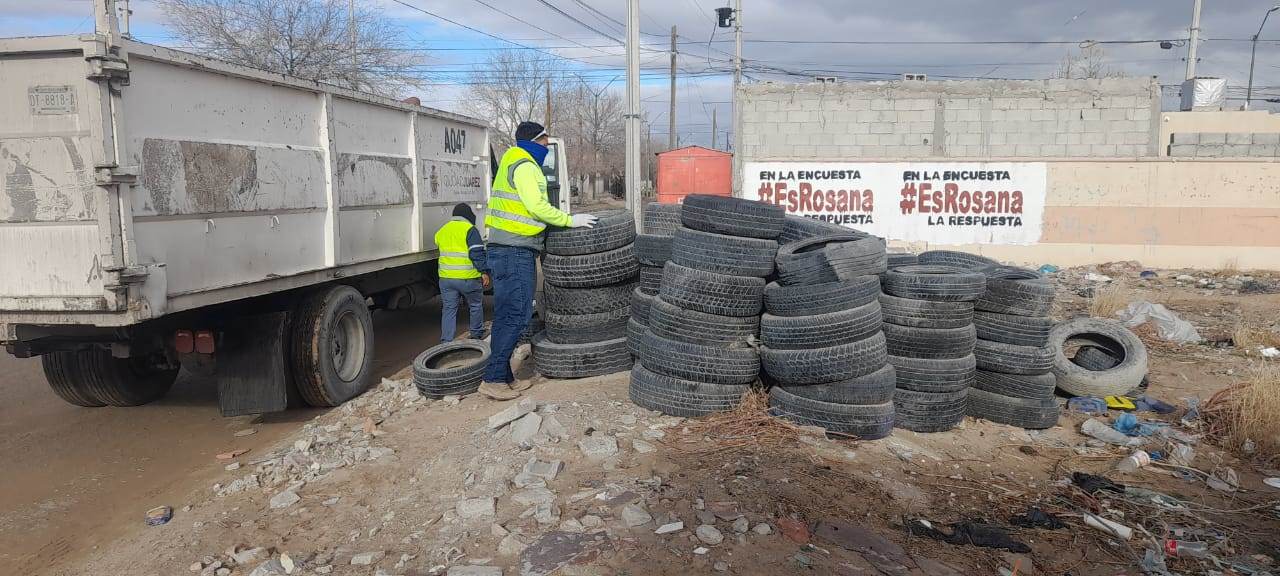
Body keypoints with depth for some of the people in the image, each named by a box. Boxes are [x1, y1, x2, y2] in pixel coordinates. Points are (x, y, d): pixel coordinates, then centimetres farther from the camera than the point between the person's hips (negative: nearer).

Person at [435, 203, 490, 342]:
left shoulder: (441, 231, 14)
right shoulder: (469, 229, -7)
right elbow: (477, 253, -15)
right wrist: (484, 272, -11)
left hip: (445, 278, 5)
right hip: (468, 278, -5)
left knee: (448, 309, 7)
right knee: (476, 305, 14)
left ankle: (446, 341, 2)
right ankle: (477, 335, 25)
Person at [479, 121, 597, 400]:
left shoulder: (516, 163, 23)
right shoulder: (524, 166, -9)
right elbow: (537, 207, -17)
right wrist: (570, 220, -9)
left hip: (510, 250, 11)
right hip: (514, 250, -11)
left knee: (507, 315, 11)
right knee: (516, 315, -10)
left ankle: (504, 377, 16)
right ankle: (493, 379, -8)